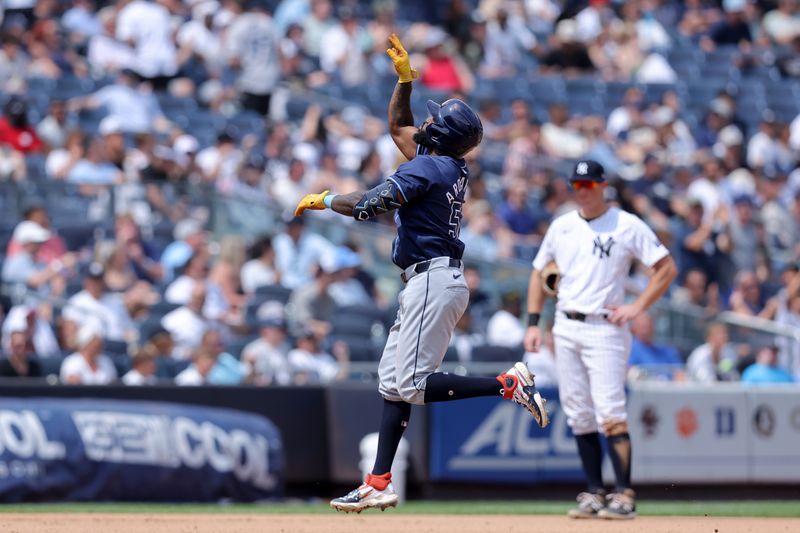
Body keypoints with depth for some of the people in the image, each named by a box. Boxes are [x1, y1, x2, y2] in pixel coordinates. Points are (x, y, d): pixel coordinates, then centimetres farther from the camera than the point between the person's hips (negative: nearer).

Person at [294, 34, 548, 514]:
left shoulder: (427, 167, -13)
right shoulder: (451, 166, 14)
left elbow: (370, 205, -21)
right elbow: (398, 127, 30)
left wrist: (323, 199, -5)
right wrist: (405, 79, 21)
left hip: (433, 282, -10)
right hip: (431, 283, 10)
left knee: (413, 384, -14)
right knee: (392, 381, 10)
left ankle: (510, 383, -18)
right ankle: (379, 485, 9)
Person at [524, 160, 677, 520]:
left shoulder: (627, 226, -3)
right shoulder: (561, 226, 11)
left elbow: (667, 268, -3)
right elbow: (539, 272, 20)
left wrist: (636, 308, -10)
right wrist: (533, 323, 10)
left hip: (604, 328, -5)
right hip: (565, 328, 5)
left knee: (610, 414, -14)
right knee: (579, 417, 5)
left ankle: (624, 496, -14)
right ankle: (594, 493, 12)